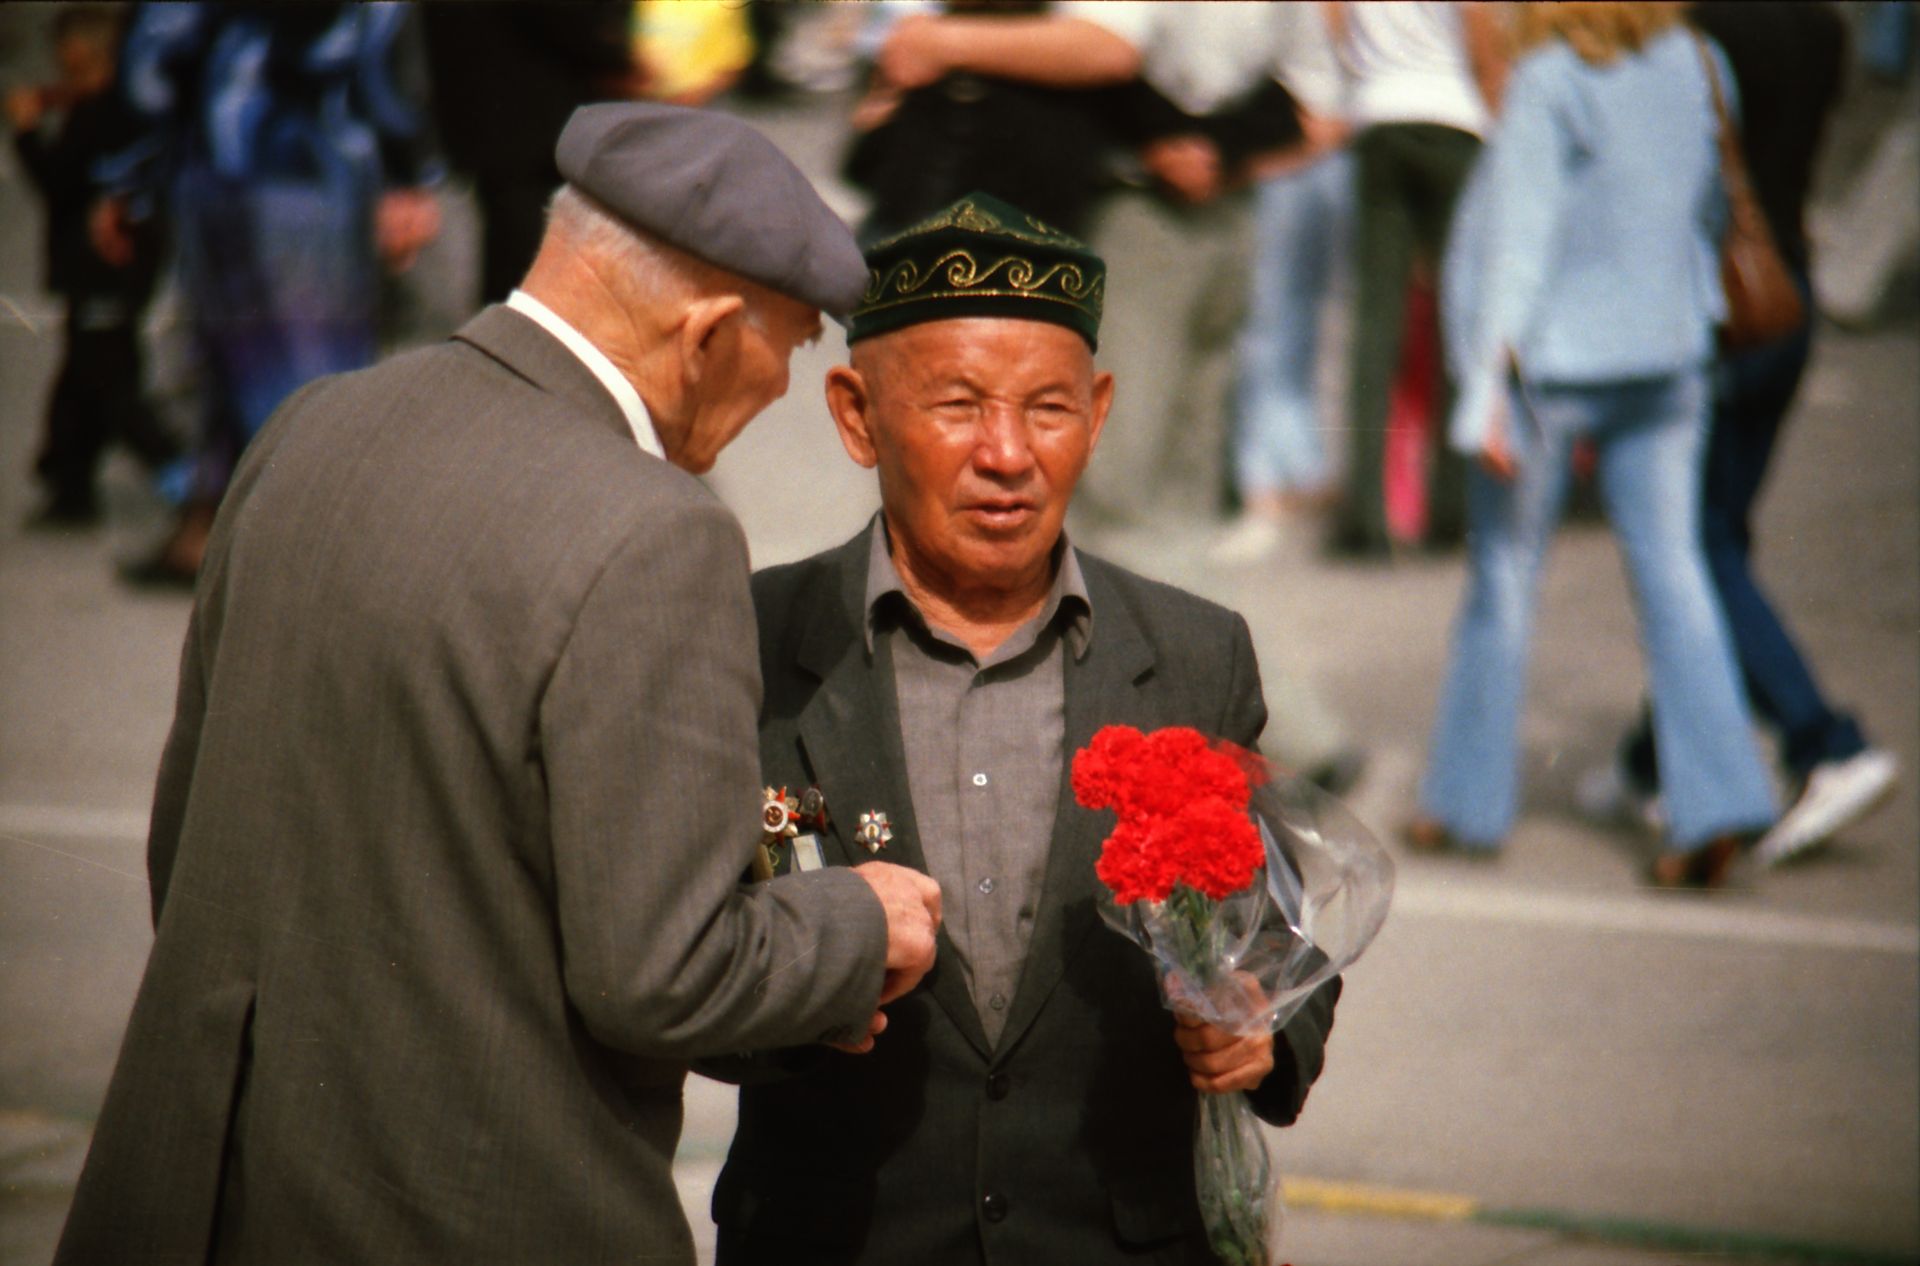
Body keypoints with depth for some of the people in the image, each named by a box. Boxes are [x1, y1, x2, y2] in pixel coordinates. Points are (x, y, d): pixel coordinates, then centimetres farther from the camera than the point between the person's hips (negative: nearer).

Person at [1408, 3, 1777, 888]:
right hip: (1669, 353, 5)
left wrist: (1489, 388, -14)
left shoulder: (1548, 84, -14)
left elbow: (1523, 239, -15)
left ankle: (1467, 802, 19)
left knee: (1503, 574, 8)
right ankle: (1717, 799, -7)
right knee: (1672, 571, 4)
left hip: (1555, 358, -5)